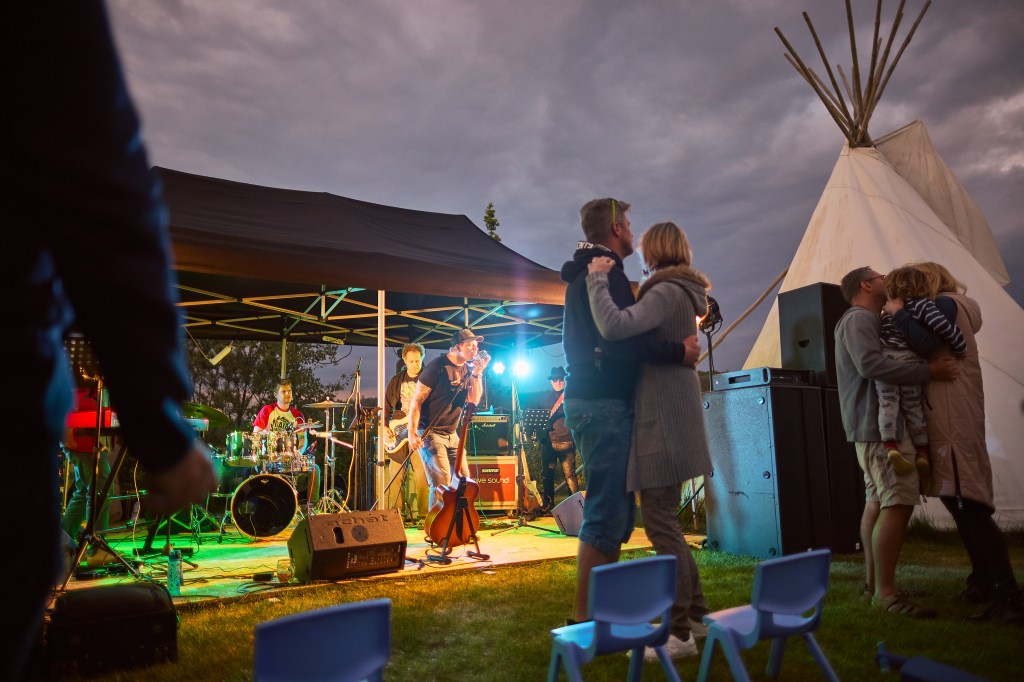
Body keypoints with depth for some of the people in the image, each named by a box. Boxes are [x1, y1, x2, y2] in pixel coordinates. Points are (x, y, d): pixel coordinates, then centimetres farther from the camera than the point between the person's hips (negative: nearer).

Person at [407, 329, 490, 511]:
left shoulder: (468, 369, 8)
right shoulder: (438, 366, -14)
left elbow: (474, 401, 1)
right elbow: (417, 400, -13)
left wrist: (477, 374, -10)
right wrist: (412, 433, -19)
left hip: (451, 434, 8)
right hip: (430, 433, -8)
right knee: (441, 483, -15)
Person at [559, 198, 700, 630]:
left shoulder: (584, 274, 22)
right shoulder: (605, 272, -11)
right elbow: (617, 341, -24)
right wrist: (678, 352, -16)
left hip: (589, 400, 11)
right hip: (604, 403, -11)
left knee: (616, 511, 15)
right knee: (608, 513, -7)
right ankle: (584, 620, 0)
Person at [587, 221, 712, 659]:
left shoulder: (667, 292, -15)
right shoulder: (681, 293, 16)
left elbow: (615, 327, -30)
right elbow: (637, 330, 20)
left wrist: (597, 278, -16)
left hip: (662, 422, -10)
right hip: (671, 418, 10)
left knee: (660, 524, -5)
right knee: (665, 522, 18)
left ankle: (679, 634, 2)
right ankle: (697, 613, 27)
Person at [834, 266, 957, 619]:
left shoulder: (868, 320, 22)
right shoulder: (859, 318, -12)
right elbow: (871, 364, -27)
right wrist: (928, 371, -24)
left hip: (874, 426, 11)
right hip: (880, 424, -11)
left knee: (877, 501, 13)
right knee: (898, 503, -15)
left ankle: (873, 581, 21)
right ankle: (885, 591, -13)